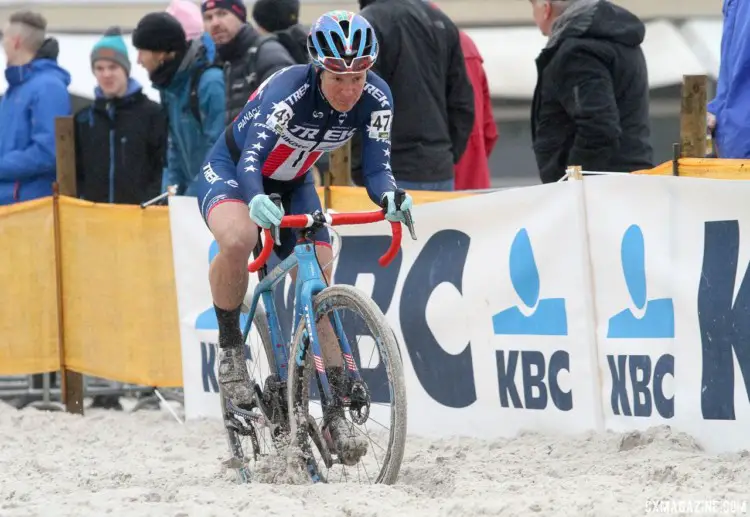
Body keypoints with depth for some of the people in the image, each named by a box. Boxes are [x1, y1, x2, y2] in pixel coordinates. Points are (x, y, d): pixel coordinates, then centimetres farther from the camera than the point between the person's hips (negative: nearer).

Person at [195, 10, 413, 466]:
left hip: (293, 185, 5)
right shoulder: (288, 91, -35)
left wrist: (390, 196, -45)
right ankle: (230, 344, -14)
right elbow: (251, 160, -43)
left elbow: (376, 167, -21)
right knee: (238, 240, -38)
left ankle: (335, 411, -5)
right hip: (232, 173, -5)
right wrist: (257, 201, -65)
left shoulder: (376, 99, -20)